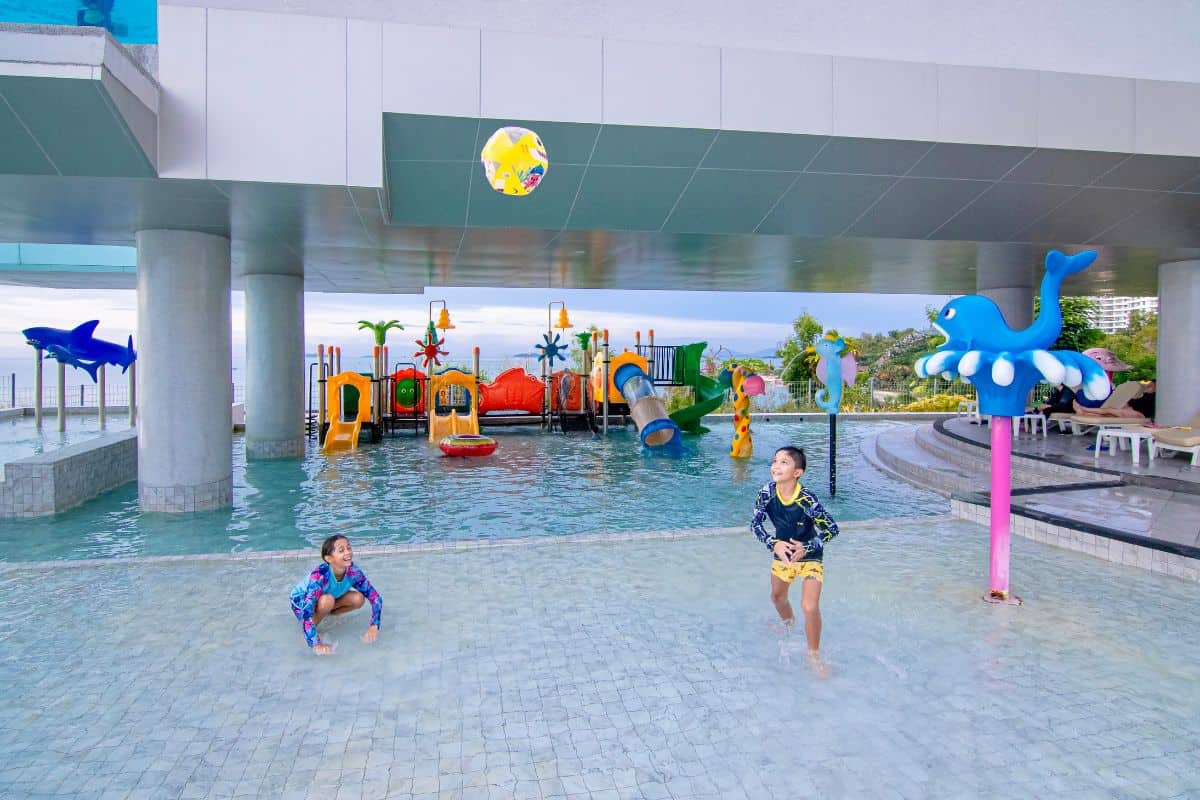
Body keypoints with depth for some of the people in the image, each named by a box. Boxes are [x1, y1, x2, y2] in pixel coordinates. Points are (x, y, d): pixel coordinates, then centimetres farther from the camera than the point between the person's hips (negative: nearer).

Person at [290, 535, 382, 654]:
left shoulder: (353, 572, -24)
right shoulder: (320, 574, -38)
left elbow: (376, 598, -19)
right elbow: (307, 610, -43)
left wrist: (374, 626, -32)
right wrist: (316, 644, -49)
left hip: (321, 600, 5)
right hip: (301, 601, -5)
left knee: (358, 599, -17)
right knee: (327, 600, -34)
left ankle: (325, 613, 6)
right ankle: (307, 626, -10)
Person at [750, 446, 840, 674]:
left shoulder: (806, 499, -31)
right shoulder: (767, 492, -20)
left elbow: (832, 529, -22)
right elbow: (755, 524, -11)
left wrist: (806, 548, -29)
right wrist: (774, 544, -26)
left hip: (810, 556, -5)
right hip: (782, 552, 5)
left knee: (810, 607, -15)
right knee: (777, 597, 23)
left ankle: (814, 655, 9)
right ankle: (789, 627, 56)